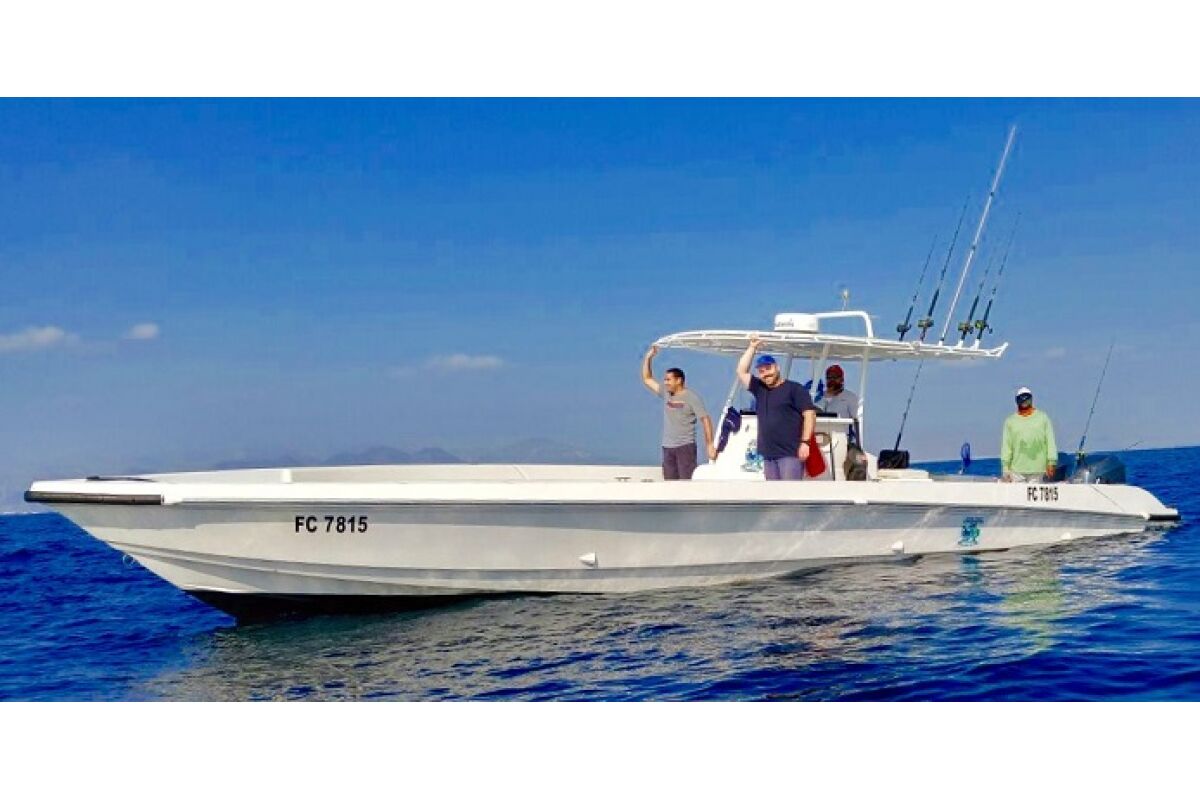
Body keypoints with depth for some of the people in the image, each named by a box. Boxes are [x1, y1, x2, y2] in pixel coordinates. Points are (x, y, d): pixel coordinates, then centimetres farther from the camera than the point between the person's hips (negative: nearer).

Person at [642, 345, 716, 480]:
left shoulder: (692, 397, -5)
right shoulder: (666, 393, 12)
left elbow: (705, 420, -7)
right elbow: (647, 379, 20)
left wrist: (710, 445, -13)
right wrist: (648, 357, 10)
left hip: (685, 447, -6)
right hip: (668, 448, 6)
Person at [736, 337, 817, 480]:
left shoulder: (794, 389, 0)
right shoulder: (760, 389, 18)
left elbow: (809, 414, -7)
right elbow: (741, 371, 19)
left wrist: (805, 442, -15)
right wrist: (752, 347, 16)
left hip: (791, 453, -7)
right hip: (768, 455, 7)